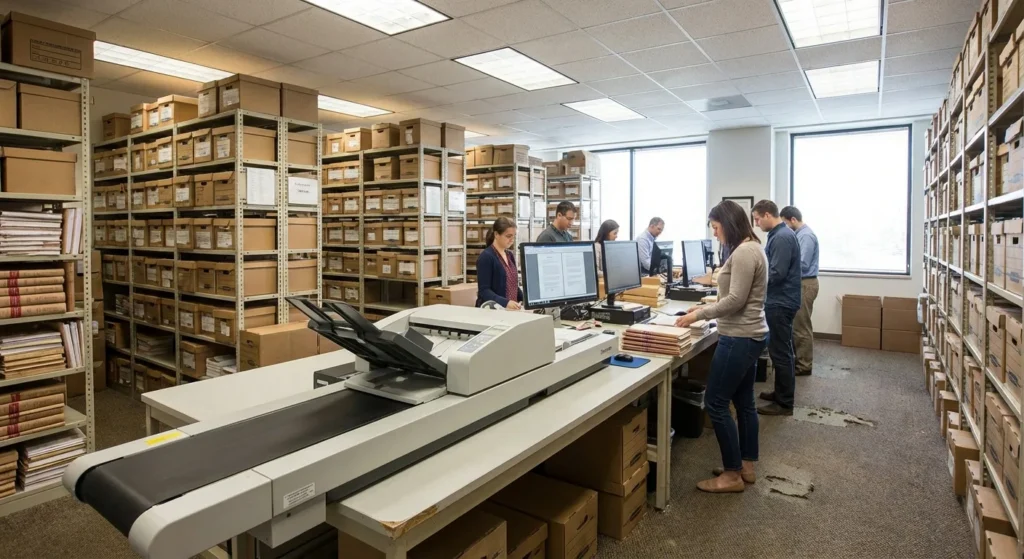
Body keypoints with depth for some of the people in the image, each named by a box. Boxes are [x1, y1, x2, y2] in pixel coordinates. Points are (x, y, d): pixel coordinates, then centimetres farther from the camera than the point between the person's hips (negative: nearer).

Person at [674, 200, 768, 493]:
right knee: (744, 401, 17)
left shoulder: (744, 252, -19)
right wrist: (707, 307, 12)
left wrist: (699, 315, -14)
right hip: (750, 336, 11)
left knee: (715, 403, -3)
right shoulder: (751, 248, 14)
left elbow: (736, 300, -22)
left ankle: (732, 475, 8)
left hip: (739, 338, -11)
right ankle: (746, 465, 28)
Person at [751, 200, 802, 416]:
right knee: (781, 350, 18)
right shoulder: (780, 234, 13)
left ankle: (784, 403, 5)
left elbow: (776, 274, -25)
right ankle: (782, 393, 29)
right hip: (779, 301, 11)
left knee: (780, 352, -3)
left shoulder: (781, 238, -20)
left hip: (780, 303, -11)